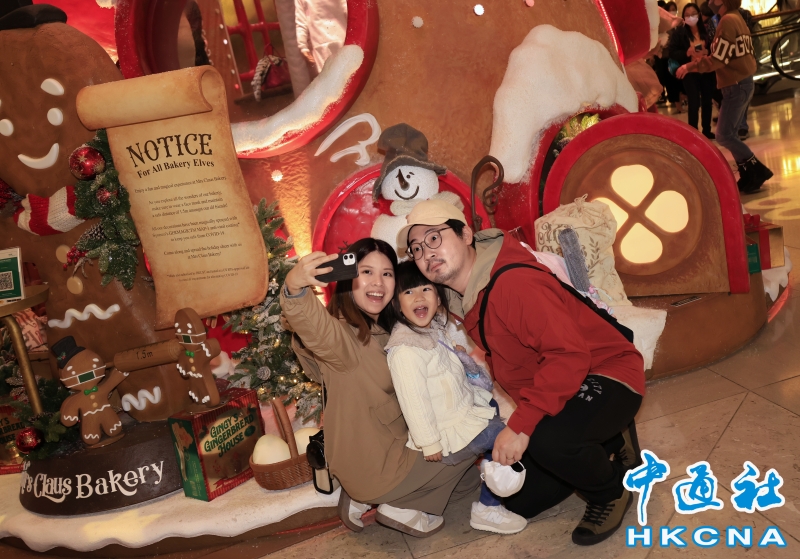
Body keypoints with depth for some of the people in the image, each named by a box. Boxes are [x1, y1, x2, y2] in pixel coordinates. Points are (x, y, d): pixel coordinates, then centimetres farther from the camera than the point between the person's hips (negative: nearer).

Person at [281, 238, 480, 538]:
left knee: (469, 478, 26)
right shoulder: (341, 333, -25)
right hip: (371, 466, -8)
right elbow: (312, 324, -48)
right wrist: (295, 288, -68)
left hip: (391, 443, 8)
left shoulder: (385, 330, 4)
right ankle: (402, 508, 8)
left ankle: (364, 499, 16)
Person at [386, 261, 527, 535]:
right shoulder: (405, 349, -26)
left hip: (466, 408, 10)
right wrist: (429, 443, -22)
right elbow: (414, 400, -26)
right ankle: (487, 509, -3)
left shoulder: (435, 330, 4)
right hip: (448, 433, -10)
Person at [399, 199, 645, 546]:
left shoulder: (514, 282, -30)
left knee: (547, 437, -40)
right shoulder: (460, 302, -1)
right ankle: (610, 444, 25)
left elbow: (569, 354, -35)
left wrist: (521, 425, -36)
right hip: (553, 390, 9)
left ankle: (610, 491, -4)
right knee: (521, 503, 12)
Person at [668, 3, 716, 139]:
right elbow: (671, 52, -7)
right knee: (694, 103, -6)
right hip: (690, 72, -3)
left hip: (706, 70, 3)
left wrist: (708, 51, -12)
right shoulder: (678, 32, -4)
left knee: (707, 101, 10)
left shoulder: (705, 30, 3)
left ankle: (707, 131, 23)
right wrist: (686, 53, -21)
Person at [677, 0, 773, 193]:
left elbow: (717, 60, -18)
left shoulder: (727, 20, -15)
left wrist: (689, 66, -9)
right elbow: (742, 55, 17)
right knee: (731, 134, 12)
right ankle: (748, 177, 16)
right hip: (744, 82, 10)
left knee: (724, 136, -7)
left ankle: (759, 170, -2)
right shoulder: (738, 19, 14)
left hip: (736, 85, -10)